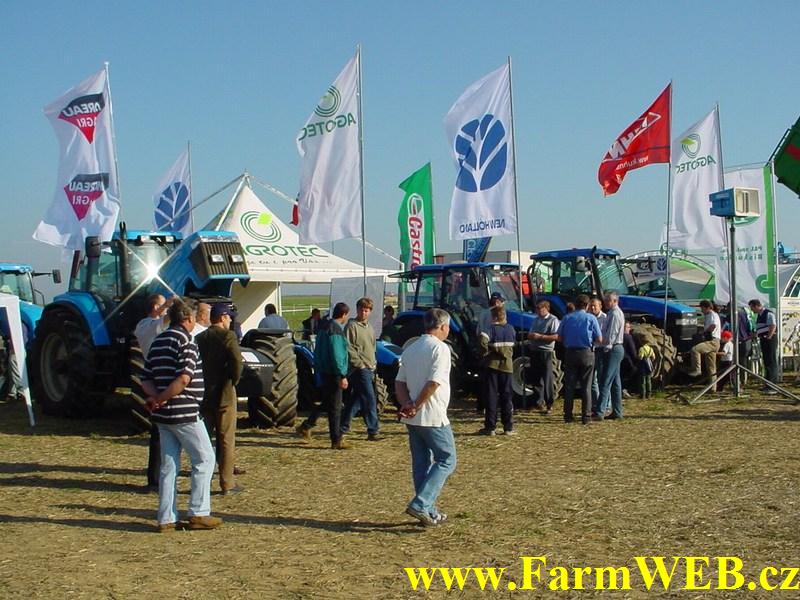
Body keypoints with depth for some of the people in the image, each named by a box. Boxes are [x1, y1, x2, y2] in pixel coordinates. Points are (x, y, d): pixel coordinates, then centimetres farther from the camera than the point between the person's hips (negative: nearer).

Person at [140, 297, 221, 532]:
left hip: (163, 415, 8)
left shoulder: (158, 341, 14)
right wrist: (161, 398, -16)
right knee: (204, 459, 4)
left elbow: (146, 379, 10)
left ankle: (166, 519, 13)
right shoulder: (186, 341, -12)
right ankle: (198, 514, 5)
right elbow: (184, 378, -25)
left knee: (169, 465, 12)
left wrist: (156, 397, -5)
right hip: (184, 413, -8)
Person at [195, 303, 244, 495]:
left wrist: (203, 384, 11)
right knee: (226, 441, 1)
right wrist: (233, 381, -5)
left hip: (203, 394, 5)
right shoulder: (227, 336, -9)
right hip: (224, 395, -5)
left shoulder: (199, 338, 8)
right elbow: (236, 362, -20)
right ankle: (227, 483, 4)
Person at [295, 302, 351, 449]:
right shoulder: (335, 330, -19)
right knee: (335, 407, -3)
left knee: (325, 401, 20)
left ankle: (305, 427, 23)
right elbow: (336, 355, -23)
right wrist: (342, 376, -22)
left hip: (323, 370, 9)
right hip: (332, 373, -9)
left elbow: (319, 351, 19)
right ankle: (337, 441, 2)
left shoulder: (325, 326, 11)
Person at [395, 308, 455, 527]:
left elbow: (400, 382, 8)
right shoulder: (440, 348, -11)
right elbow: (433, 383, -20)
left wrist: (406, 404, -5)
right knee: (447, 460, 2)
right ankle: (420, 504, -9)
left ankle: (429, 512, 17)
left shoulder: (410, 349, 14)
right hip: (433, 417, -8)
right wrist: (416, 406, -13)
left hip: (412, 418, 8)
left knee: (421, 463, 12)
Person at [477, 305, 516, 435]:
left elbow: (483, 340, -28)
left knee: (491, 395, 2)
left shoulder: (492, 329, -11)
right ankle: (508, 427, 10)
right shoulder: (511, 329, 4)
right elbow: (513, 344, 9)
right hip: (507, 365, 4)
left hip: (493, 365, -4)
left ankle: (490, 427, 3)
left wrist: (484, 353, -14)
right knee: (507, 395, 9)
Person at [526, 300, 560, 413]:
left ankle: (549, 403, 3)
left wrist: (540, 336, -19)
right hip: (534, 351, 7)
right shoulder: (536, 319, 18)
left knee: (547, 378, -4)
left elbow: (555, 336, -16)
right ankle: (539, 401, 15)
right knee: (535, 378, 6)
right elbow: (530, 334, 23)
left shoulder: (553, 320, -6)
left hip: (546, 352, -7)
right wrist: (530, 336, -1)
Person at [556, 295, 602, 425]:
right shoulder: (591, 318, -5)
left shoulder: (566, 318, 2)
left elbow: (560, 338, 3)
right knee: (586, 386, 3)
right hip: (586, 353, -2)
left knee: (569, 385, 7)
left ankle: (568, 415, 9)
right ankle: (586, 417, 2)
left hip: (570, 353, 2)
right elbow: (599, 339, -5)